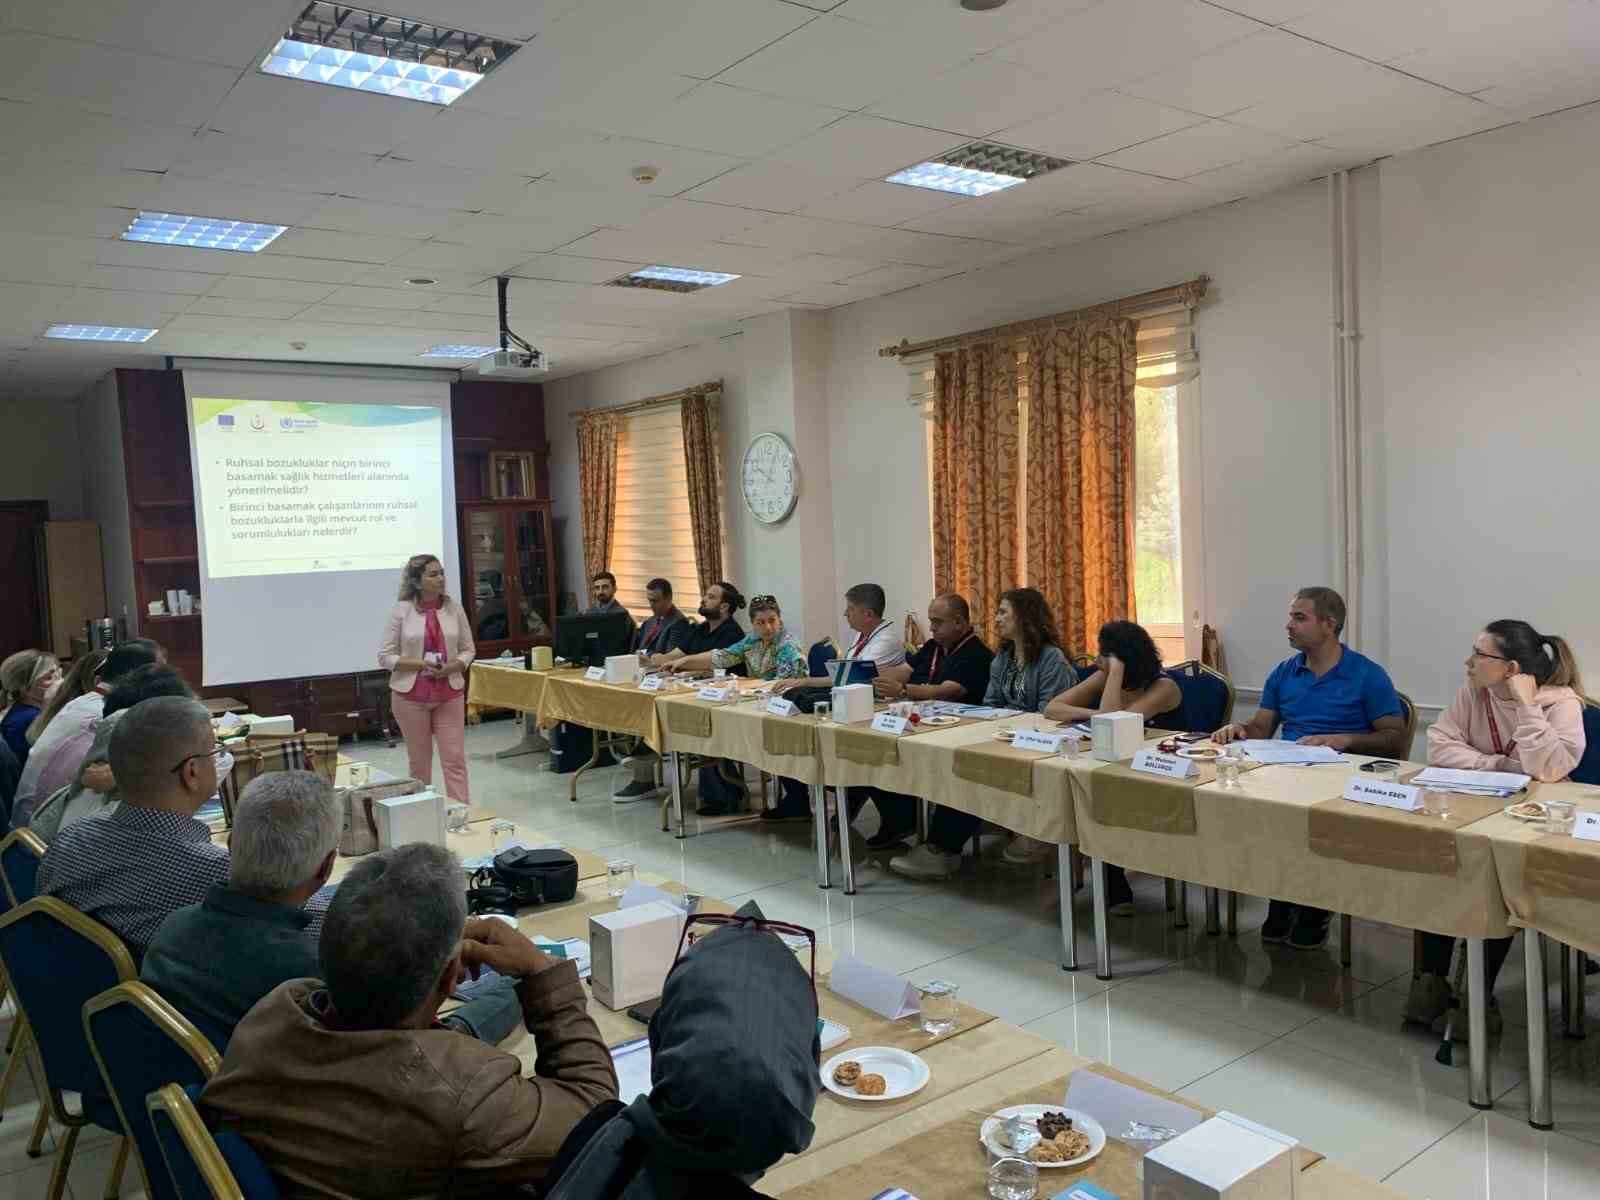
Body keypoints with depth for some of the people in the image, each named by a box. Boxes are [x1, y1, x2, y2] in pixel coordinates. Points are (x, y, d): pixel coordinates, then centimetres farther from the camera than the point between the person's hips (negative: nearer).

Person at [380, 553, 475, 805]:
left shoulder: (454, 608, 1)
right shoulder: (400, 611, -6)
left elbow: (468, 650, 7)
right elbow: (385, 656, -4)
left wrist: (453, 667, -14)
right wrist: (419, 664, -17)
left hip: (449, 694, 2)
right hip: (411, 695, -1)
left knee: (455, 758, -2)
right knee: (419, 761, 9)